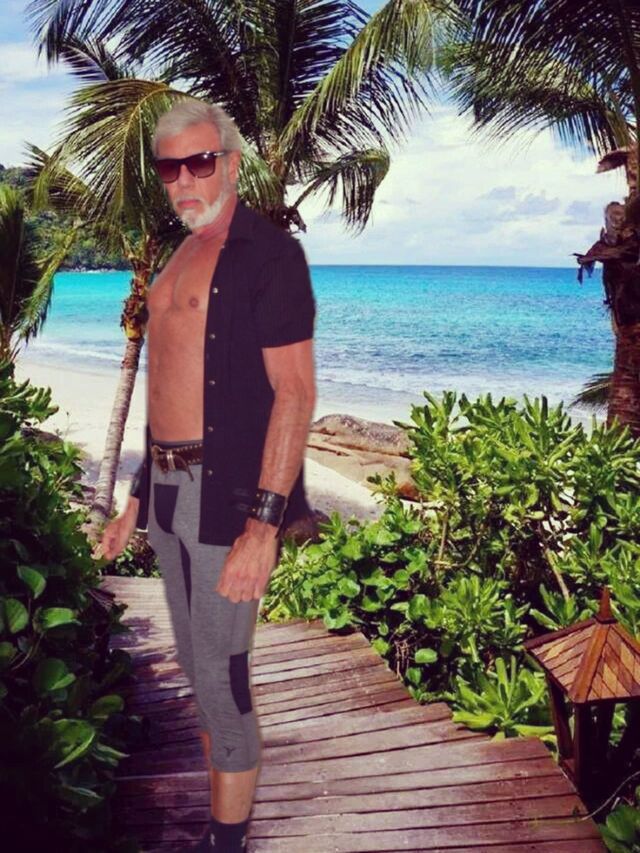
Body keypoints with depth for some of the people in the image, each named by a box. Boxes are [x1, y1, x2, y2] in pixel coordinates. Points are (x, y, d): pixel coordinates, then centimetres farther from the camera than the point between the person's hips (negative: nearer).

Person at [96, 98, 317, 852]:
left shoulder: (268, 254, -9)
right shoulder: (177, 264, 16)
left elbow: (295, 392, -17)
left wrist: (264, 524, -25)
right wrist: (137, 503, 18)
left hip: (229, 497, -8)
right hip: (169, 491, 8)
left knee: (220, 676, -1)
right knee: (197, 668, 16)